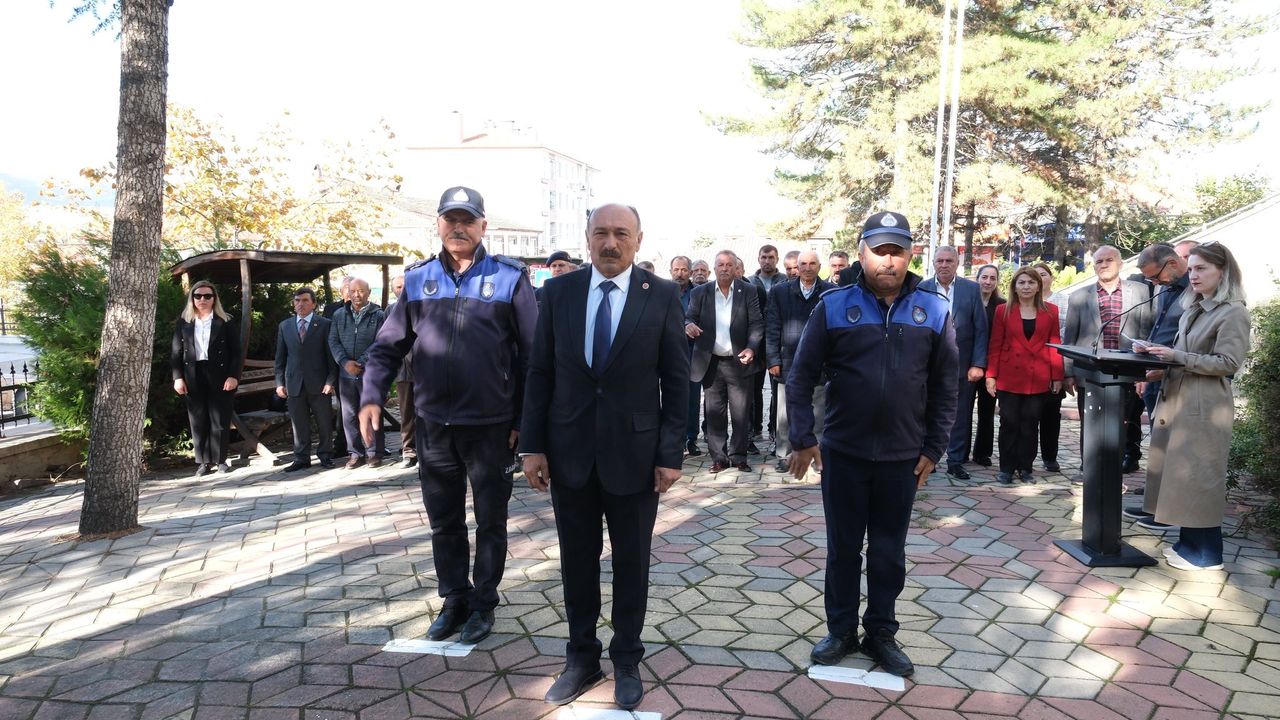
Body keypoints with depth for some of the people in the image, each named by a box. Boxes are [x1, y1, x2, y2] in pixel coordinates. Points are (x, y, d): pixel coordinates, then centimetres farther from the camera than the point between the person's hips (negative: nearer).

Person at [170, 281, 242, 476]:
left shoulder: (225, 322, 3)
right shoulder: (183, 322, 9)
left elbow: (237, 352, -1)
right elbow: (176, 352, 7)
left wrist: (233, 376, -10)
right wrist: (178, 377, -3)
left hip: (219, 376, -2)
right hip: (193, 377, 2)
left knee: (220, 420, 1)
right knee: (198, 421, 5)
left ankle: (220, 460, 11)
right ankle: (203, 461, 12)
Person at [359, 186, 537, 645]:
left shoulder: (509, 278, -5)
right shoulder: (417, 279, 5)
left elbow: (532, 352, -5)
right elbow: (387, 346, 7)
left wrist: (525, 418, -7)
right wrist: (372, 396, -9)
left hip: (491, 425, -3)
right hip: (434, 424, 3)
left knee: (490, 521, 11)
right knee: (444, 522, 14)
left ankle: (483, 603, 28)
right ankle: (454, 599, 31)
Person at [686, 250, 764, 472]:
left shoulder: (748, 291, 2)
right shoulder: (700, 292, 6)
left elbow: (756, 323, -2)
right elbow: (690, 318, 3)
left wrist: (751, 347, -18)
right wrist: (688, 325, -22)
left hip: (738, 362, -1)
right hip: (711, 362, 1)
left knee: (741, 413, 3)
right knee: (714, 413, 6)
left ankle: (739, 456, 15)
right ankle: (718, 458, 15)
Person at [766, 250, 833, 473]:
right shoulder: (780, 292, 4)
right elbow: (772, 329, 3)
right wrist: (772, 359, -2)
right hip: (788, 362, 1)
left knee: (819, 414, 7)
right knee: (785, 415, 7)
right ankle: (784, 456, 19)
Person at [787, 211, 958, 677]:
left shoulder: (933, 310, -1)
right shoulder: (834, 306, -6)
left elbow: (946, 387, 4)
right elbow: (801, 377, -3)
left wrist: (934, 448, 2)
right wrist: (803, 439, -9)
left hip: (904, 457, 1)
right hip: (843, 452, -1)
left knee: (889, 551, 13)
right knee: (843, 547, 12)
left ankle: (880, 633, 30)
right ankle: (841, 630, 29)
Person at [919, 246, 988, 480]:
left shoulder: (972, 289, 2)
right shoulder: (921, 289, 0)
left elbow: (981, 329, 1)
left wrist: (978, 364, -6)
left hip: (962, 364, 1)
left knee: (960, 415, 8)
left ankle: (956, 461, 19)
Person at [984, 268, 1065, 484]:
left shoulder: (1050, 311, 6)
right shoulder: (1003, 311, 3)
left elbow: (1054, 344, 7)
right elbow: (995, 345, 2)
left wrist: (1057, 376, 2)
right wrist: (991, 375, -4)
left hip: (1038, 379, 1)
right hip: (1009, 377, -1)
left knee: (1030, 424, 6)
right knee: (1009, 423, 1)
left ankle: (1025, 468, 17)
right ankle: (1006, 468, 10)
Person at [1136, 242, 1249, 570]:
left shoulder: (1233, 312, -9)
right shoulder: (1193, 309, 15)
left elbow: (1228, 362, -16)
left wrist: (1177, 356, -20)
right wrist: (1157, 351, 0)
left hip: (1205, 405, -8)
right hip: (1177, 398, 8)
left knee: (1199, 476, -3)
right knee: (1180, 474, 11)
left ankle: (1206, 553, 8)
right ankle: (1189, 542, 21)